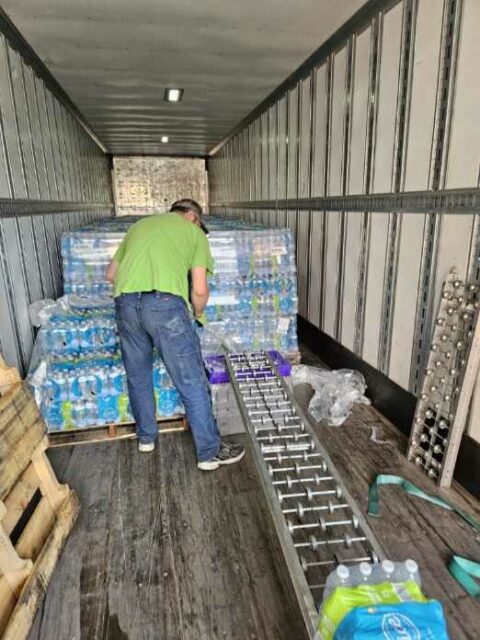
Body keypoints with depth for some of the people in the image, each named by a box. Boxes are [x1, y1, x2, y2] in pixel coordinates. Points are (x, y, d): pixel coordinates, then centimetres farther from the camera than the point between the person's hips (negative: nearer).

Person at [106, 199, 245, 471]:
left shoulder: (139, 225, 30)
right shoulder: (194, 233, 17)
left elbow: (111, 274, 32)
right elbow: (200, 289, 7)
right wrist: (198, 312, 27)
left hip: (125, 303, 5)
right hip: (165, 303, -5)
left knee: (138, 377, 23)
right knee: (193, 383, 6)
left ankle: (146, 436, 41)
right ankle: (210, 451, 17)